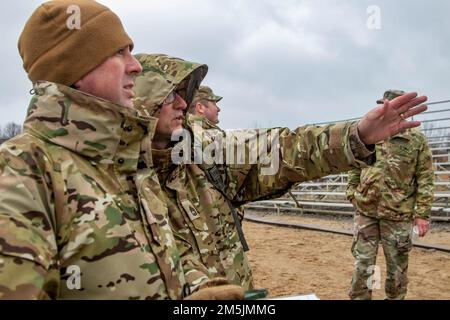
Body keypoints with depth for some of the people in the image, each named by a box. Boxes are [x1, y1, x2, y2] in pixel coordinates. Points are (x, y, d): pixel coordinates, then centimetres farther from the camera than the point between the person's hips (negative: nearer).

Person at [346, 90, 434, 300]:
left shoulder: (417, 140, -2)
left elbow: (425, 179, -4)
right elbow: (354, 168, 16)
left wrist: (423, 213, -8)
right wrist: (352, 193, 6)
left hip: (398, 215, -2)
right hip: (365, 212, 2)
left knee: (397, 267, 11)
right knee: (362, 264, 6)